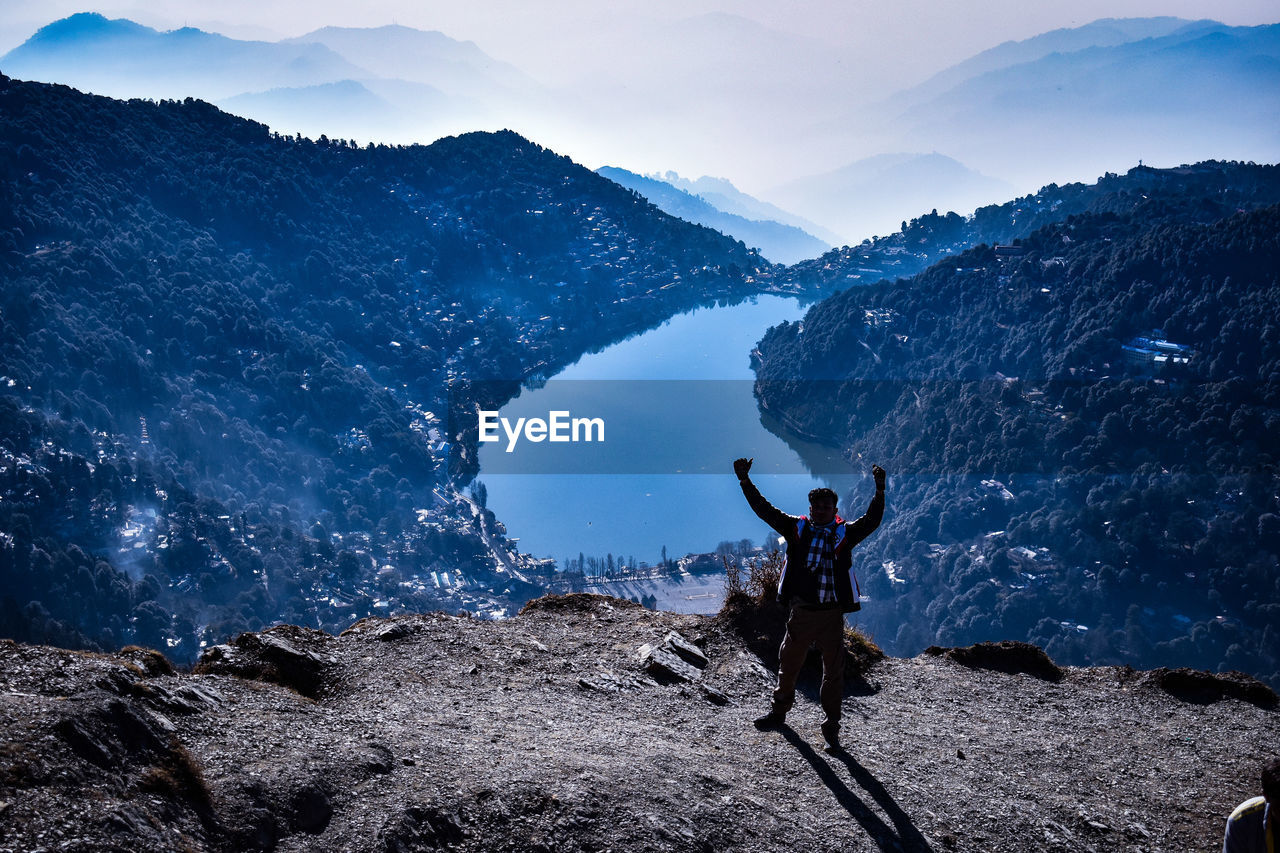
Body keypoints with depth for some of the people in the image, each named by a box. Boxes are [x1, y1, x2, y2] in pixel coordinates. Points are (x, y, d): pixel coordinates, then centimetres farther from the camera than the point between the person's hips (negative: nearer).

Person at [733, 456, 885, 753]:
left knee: (834, 672, 4)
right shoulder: (797, 528, 5)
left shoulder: (844, 533, 3)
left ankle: (831, 729, 15)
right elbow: (765, 510, 3)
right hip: (801, 613, 1)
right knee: (788, 664, 16)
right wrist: (745, 481, -3)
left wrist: (880, 491, -19)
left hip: (831, 615, -1)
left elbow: (871, 521, -7)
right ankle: (779, 712, 37)